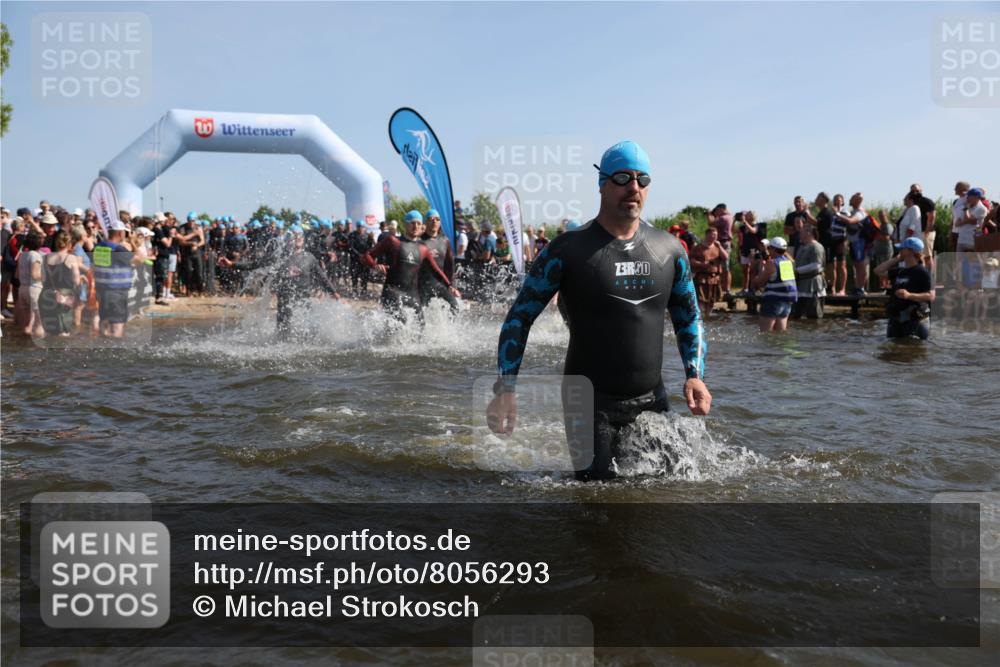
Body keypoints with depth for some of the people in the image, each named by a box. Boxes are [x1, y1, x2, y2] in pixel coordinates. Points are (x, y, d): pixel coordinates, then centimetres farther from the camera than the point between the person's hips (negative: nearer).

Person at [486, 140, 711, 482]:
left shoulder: (670, 249, 3)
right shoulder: (568, 250, -9)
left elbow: (689, 317, 16)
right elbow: (520, 316, -5)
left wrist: (696, 375, 2)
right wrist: (505, 389, -14)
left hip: (652, 401, 5)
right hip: (590, 403, -4)